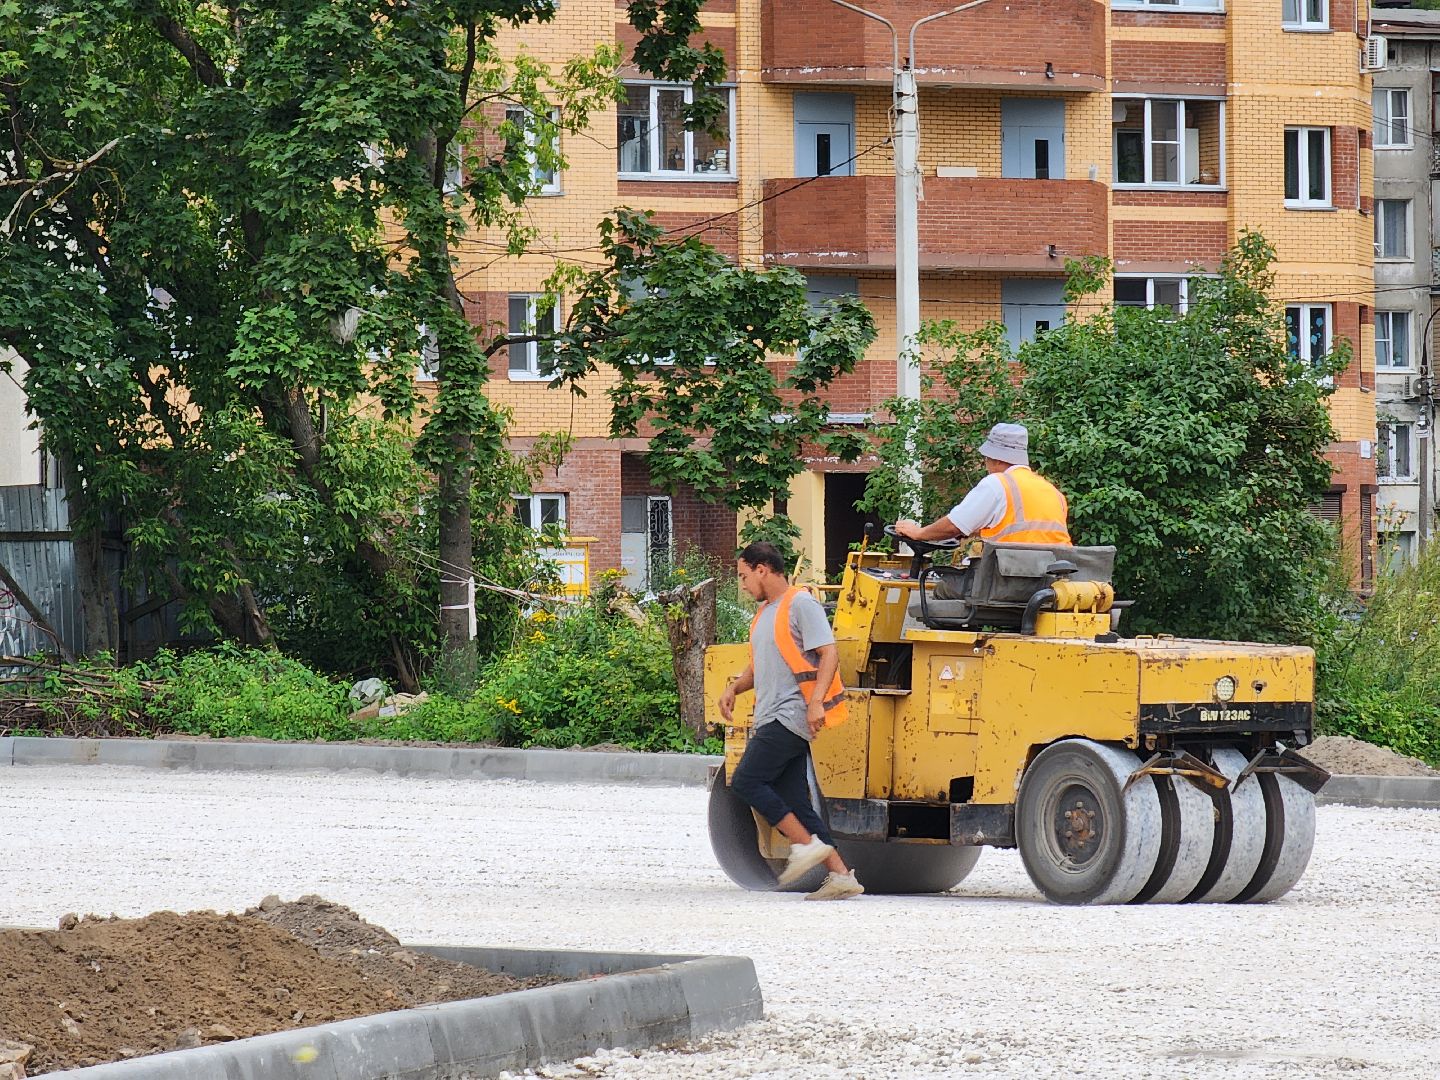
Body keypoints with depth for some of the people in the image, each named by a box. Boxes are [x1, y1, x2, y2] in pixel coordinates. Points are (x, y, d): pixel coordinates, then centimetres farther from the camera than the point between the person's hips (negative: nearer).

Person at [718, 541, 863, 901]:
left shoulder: (800, 604, -7)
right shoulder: (765, 612, 22)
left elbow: (829, 654, -15)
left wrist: (816, 701, -26)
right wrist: (734, 688, 13)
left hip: (792, 714, -10)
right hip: (771, 719, 10)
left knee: (746, 781, -15)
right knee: (795, 803, 4)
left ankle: (807, 844, -13)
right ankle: (840, 875, 1)